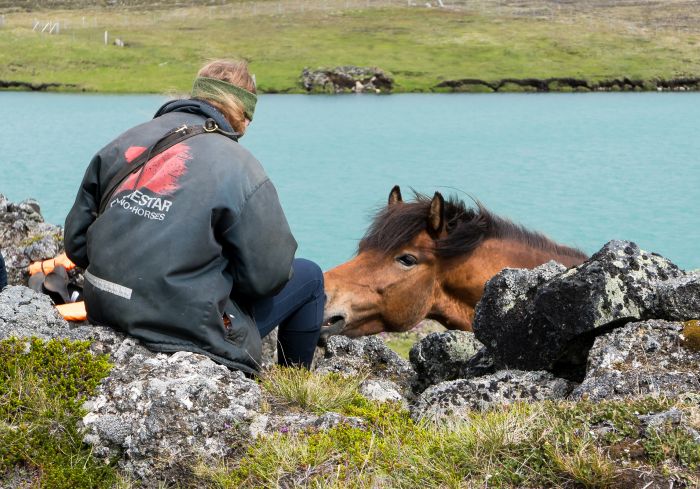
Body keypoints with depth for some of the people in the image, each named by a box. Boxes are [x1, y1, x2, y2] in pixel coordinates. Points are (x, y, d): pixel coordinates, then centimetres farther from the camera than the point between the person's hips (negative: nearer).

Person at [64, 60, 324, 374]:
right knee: (309, 277, 16)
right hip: (189, 334, -7)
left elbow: (76, 244, 7)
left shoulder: (121, 146, 2)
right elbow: (269, 277, -10)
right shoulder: (240, 169, -13)